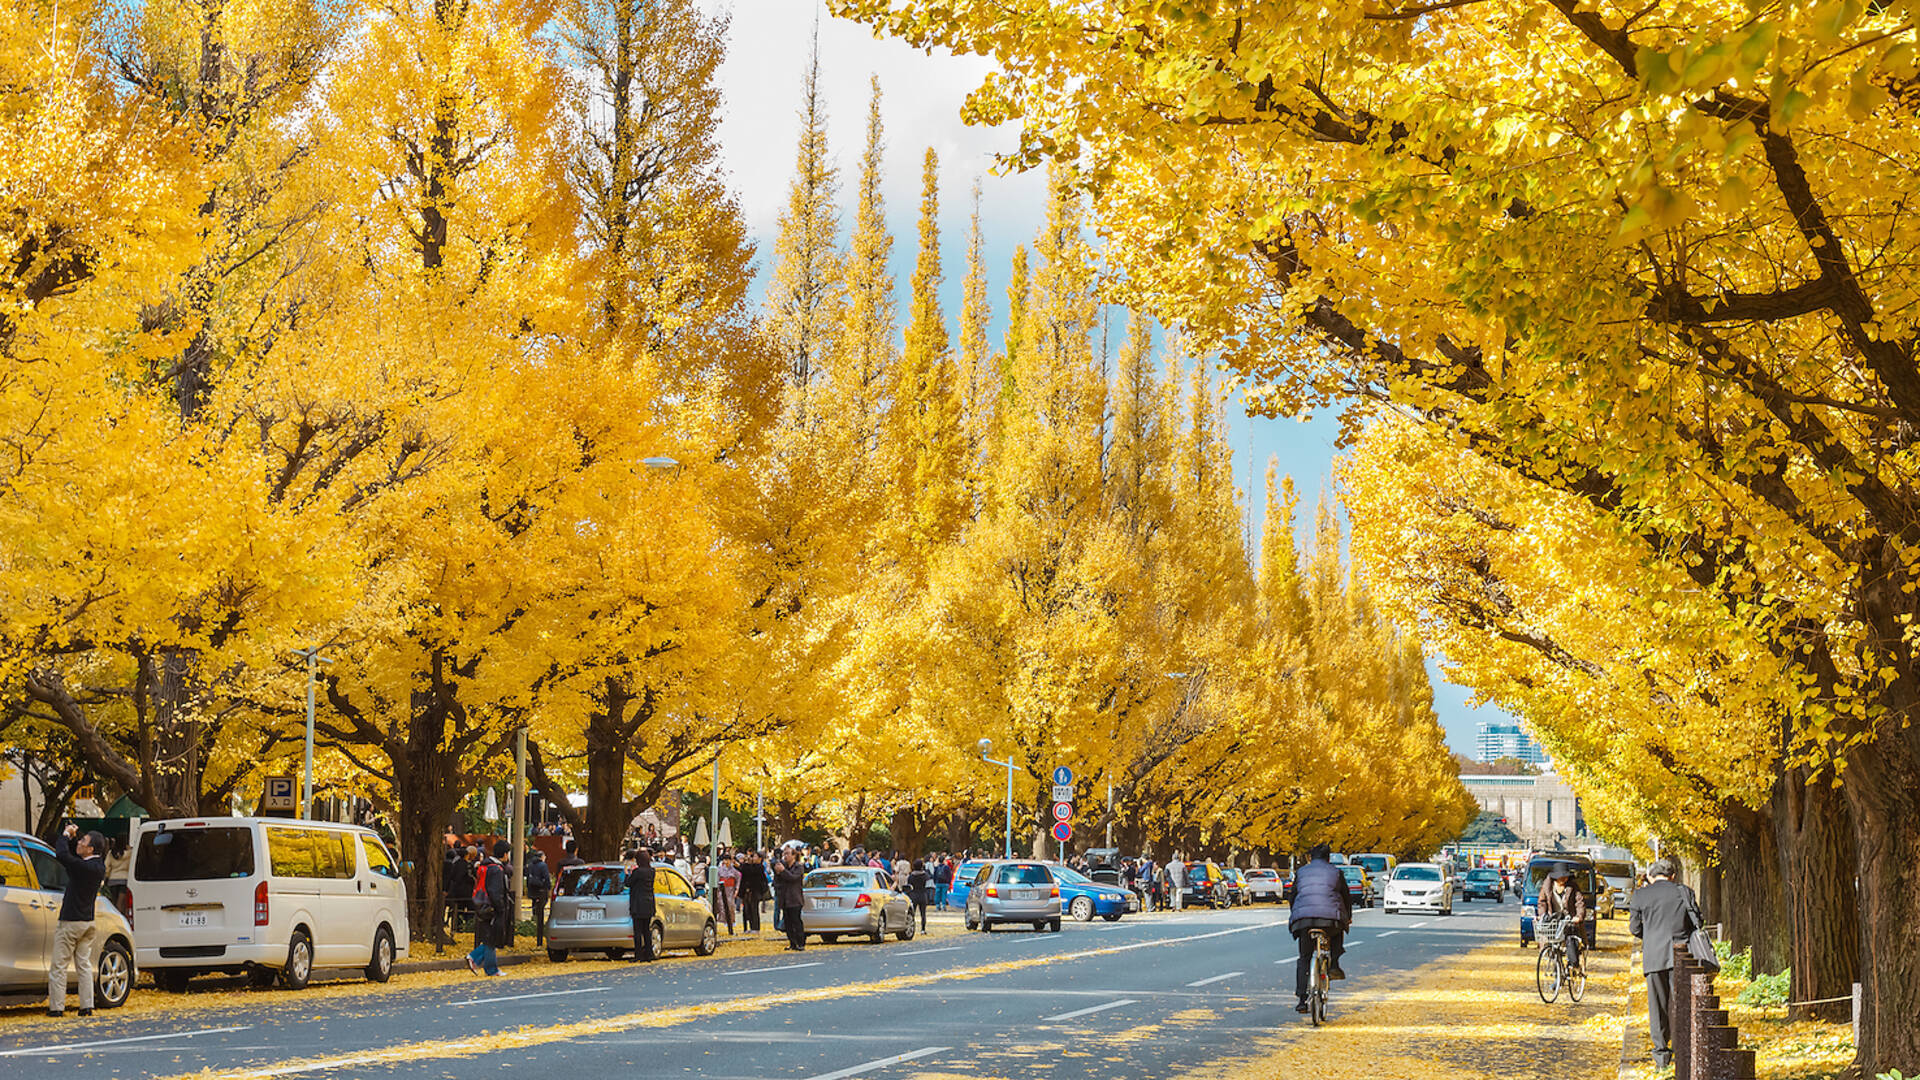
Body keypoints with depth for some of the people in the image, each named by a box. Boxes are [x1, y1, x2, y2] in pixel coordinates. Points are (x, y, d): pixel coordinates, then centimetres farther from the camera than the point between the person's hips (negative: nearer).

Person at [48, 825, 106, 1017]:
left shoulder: (84, 868, -22)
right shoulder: (99, 867, 4)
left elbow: (62, 855, -25)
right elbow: (74, 855, 18)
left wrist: (66, 835, -10)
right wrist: (72, 836, 4)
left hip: (71, 922, -8)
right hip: (88, 920, 8)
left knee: (59, 965, 0)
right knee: (84, 964, 10)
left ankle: (56, 1007, 1)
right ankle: (87, 1006, 7)